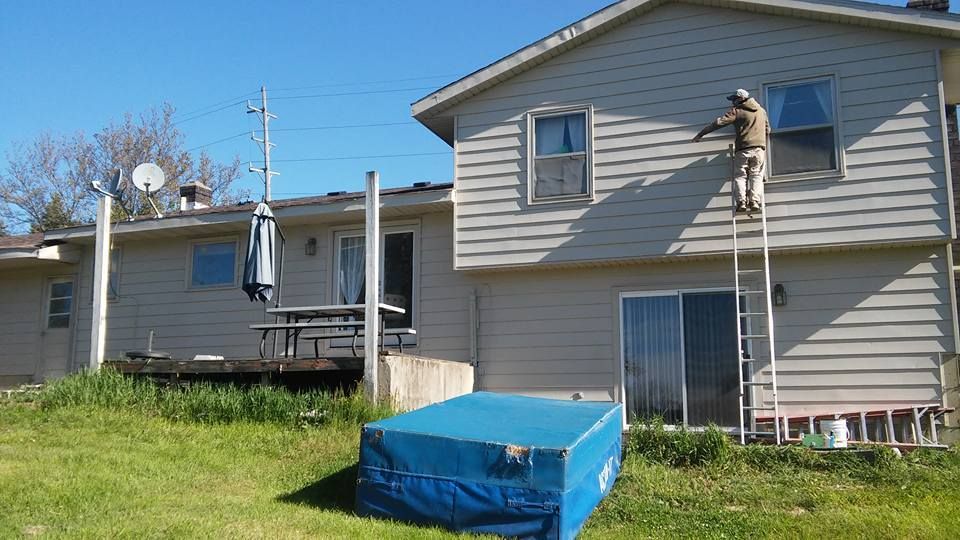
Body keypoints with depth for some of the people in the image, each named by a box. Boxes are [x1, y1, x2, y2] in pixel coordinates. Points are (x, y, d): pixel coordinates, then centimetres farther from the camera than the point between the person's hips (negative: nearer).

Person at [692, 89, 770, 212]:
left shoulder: (736, 111, 0)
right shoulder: (762, 110, 17)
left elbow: (719, 123, -8)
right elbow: (767, 129, 24)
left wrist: (700, 134, -8)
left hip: (743, 149, -3)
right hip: (759, 148, 3)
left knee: (740, 176, 3)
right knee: (756, 175, 4)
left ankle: (741, 201, -14)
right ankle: (755, 201, -14)